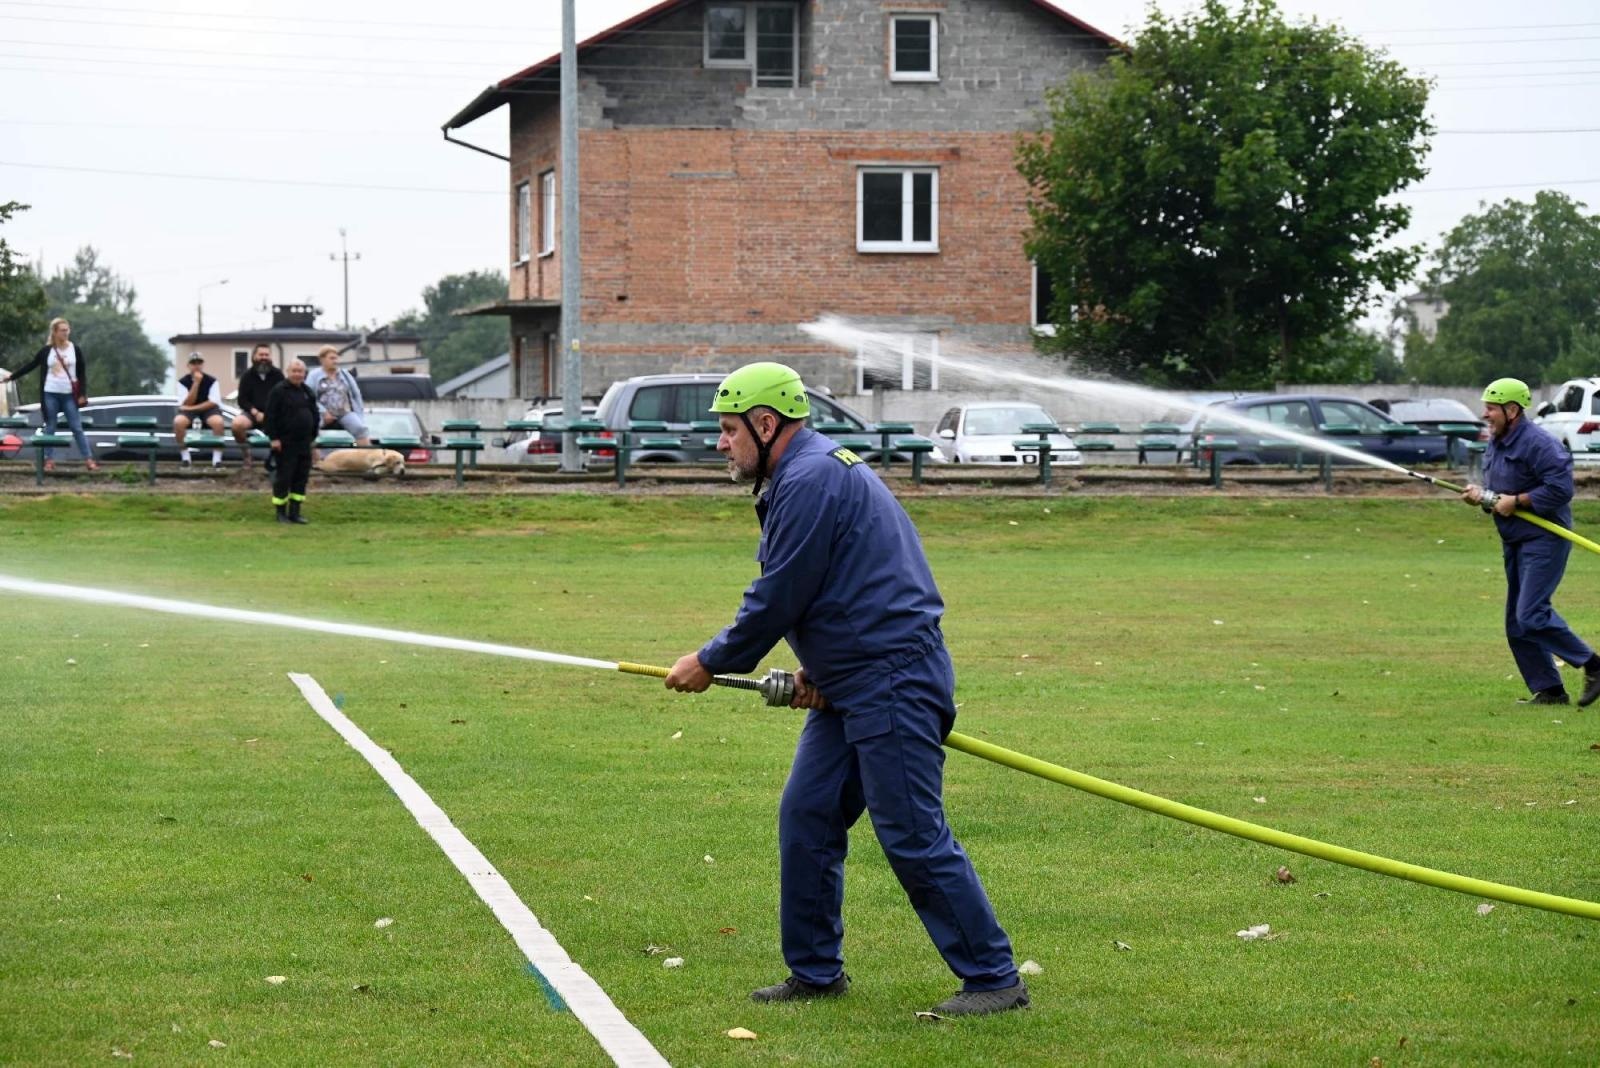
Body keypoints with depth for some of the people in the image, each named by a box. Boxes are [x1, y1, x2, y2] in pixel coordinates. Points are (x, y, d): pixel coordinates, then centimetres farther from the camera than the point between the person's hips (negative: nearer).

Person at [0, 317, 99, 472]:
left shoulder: (76, 350, 1)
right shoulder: (46, 351, 1)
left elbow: (82, 373, 3)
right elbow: (30, 366, 9)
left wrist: (83, 394, -4)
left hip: (69, 395, -1)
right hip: (50, 394, 1)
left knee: (77, 428, -2)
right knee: (49, 428, 5)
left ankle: (89, 460, -1)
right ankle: (49, 460, 11)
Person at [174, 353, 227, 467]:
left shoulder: (211, 381, -3)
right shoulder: (183, 382, -2)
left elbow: (213, 402, -10)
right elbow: (188, 403, -12)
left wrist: (194, 408, -18)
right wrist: (196, 383, -19)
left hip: (208, 409, -1)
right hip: (189, 410, 1)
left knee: (218, 422, -36)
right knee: (178, 422, -33)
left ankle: (217, 457, -23)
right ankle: (185, 456, -16)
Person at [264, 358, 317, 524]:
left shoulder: (307, 392, 13)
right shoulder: (279, 391, -8)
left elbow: (314, 415, 21)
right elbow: (270, 415, -12)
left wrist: (313, 436, 15)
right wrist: (274, 438, -16)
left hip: (304, 442, 7)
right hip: (285, 443, -7)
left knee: (301, 477, 6)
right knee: (284, 477, -4)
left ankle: (295, 512, 12)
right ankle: (281, 513, 4)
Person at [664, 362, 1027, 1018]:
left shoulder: (810, 482, -16)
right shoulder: (811, 471, 18)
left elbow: (776, 600, -15)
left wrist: (711, 663, -2)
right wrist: (817, 666, 9)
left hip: (892, 684, -11)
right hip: (850, 687, 11)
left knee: (913, 838, -9)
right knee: (806, 820, 10)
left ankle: (994, 979, -4)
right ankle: (815, 972, 18)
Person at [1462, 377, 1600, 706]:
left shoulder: (1539, 443, -17)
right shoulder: (1494, 445, 13)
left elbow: (1560, 489, -24)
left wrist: (1515, 501, -20)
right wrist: (1481, 495, 1)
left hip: (1544, 540, -10)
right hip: (1514, 543, 10)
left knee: (1531, 615, -18)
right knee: (1517, 625, 8)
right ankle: (1549, 690, 15)